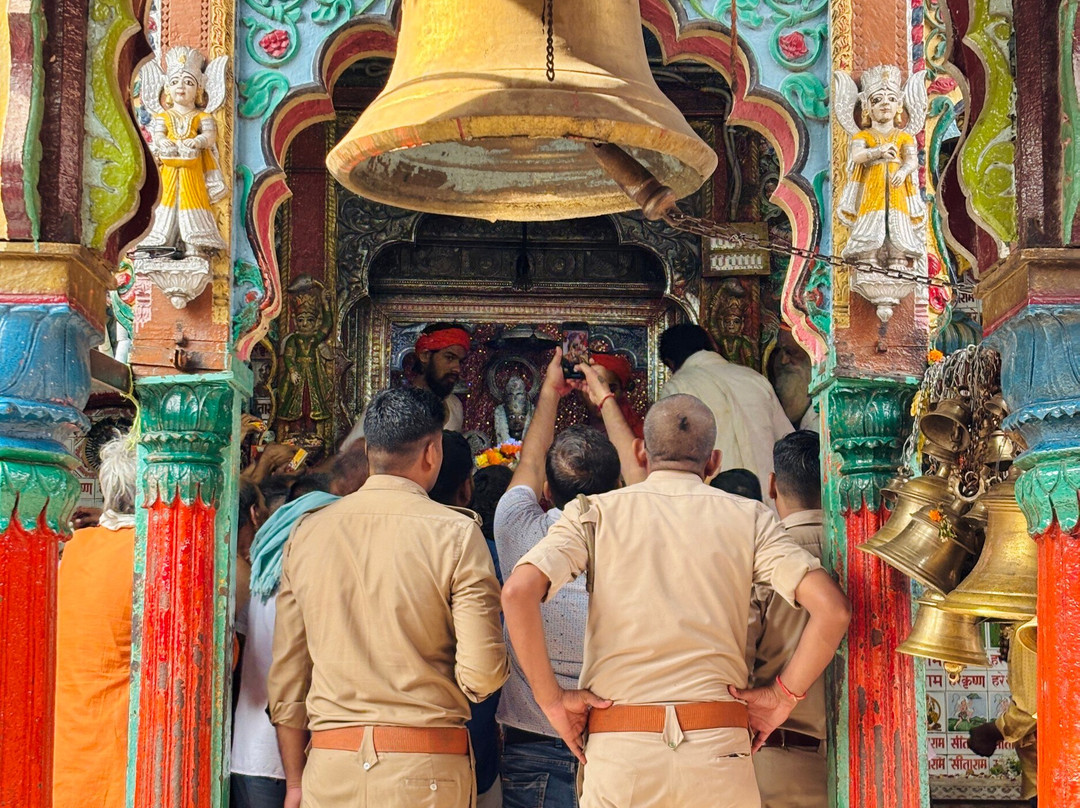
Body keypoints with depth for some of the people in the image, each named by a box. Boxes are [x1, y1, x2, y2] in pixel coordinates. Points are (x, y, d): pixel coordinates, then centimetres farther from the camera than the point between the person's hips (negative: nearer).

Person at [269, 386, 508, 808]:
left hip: (329, 771, 4)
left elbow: (286, 675, 8)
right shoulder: (456, 533, -6)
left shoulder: (307, 533, 6)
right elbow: (482, 674, -12)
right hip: (426, 771, -3)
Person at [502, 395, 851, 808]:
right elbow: (832, 608, -5)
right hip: (718, 748, 0)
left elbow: (518, 592, -10)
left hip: (618, 748, 0)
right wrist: (783, 696, 5)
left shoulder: (594, 513, 7)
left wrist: (551, 697, -2)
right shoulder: (749, 518, 8)